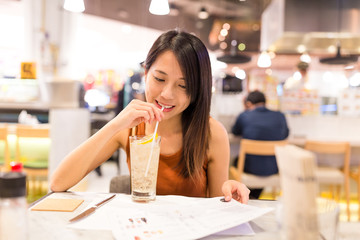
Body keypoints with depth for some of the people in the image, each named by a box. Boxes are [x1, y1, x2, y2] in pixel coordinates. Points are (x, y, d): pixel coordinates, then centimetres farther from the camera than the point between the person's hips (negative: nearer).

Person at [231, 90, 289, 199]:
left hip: (251, 168, -2)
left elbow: (235, 132, 11)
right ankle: (254, 197, 45)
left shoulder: (244, 116, -9)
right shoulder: (280, 116, -2)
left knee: (237, 160, 30)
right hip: (274, 169, 3)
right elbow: (285, 134, 17)